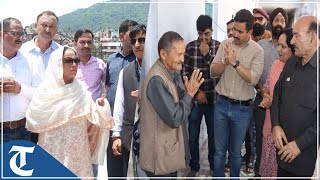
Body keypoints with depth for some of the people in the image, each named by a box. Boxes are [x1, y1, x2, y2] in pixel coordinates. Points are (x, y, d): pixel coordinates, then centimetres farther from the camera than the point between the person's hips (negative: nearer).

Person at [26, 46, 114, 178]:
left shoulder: (81, 90, -1)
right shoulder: (44, 91, -4)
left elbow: (93, 120, -7)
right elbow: (33, 121, 2)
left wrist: (100, 109, -23)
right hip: (52, 151, -1)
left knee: (79, 174, 8)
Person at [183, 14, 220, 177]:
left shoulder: (219, 47, -2)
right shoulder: (190, 47, -1)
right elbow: (185, 73, -1)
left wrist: (207, 55, -15)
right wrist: (197, 91, -7)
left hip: (213, 99, 0)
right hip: (194, 99, 1)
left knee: (213, 136, 13)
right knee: (193, 137, 10)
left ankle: (214, 166, 34)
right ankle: (194, 166, 31)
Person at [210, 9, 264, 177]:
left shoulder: (257, 50, -8)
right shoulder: (225, 44, -1)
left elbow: (253, 79, -19)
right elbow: (213, 72, -3)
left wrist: (235, 63, -27)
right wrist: (225, 62, -21)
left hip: (242, 108, -2)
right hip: (221, 105, 2)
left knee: (235, 152, 15)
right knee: (219, 150, 14)